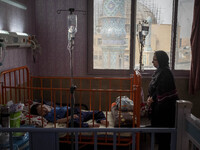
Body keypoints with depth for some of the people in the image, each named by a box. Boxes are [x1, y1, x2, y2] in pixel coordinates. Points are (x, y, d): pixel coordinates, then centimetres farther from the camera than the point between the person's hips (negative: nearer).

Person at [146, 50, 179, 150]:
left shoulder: (165, 72, -18)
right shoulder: (159, 71, 11)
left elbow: (161, 90, -21)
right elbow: (153, 87, 15)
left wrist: (152, 99, -10)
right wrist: (150, 97, 2)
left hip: (164, 106, -10)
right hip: (157, 105, 10)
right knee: (156, 126, 16)